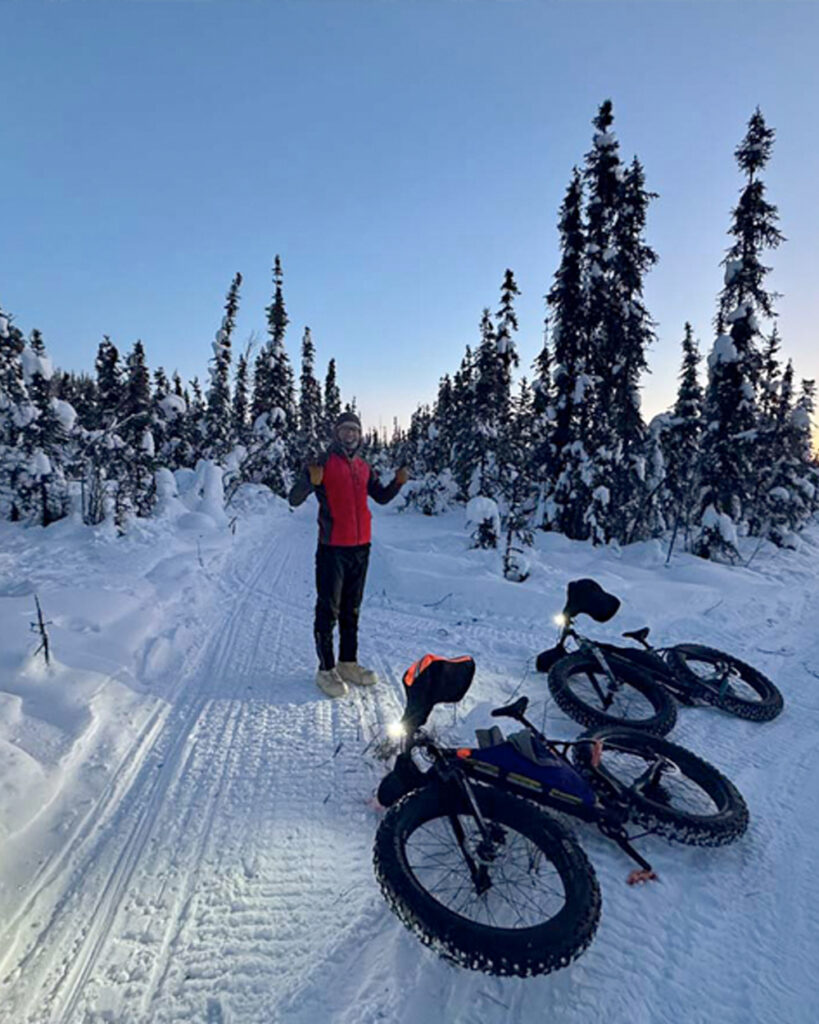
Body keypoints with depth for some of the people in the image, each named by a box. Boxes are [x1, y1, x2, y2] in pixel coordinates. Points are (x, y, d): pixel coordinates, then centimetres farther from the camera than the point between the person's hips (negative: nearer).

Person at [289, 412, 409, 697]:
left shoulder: (363, 467, 12)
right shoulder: (323, 462, -6)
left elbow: (381, 497, 22)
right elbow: (295, 499, -13)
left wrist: (397, 482, 3)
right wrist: (310, 480, -34)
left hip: (361, 547, 6)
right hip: (333, 548, -6)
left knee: (352, 609, 14)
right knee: (328, 610, -2)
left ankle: (348, 663, 24)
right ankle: (326, 669, 8)